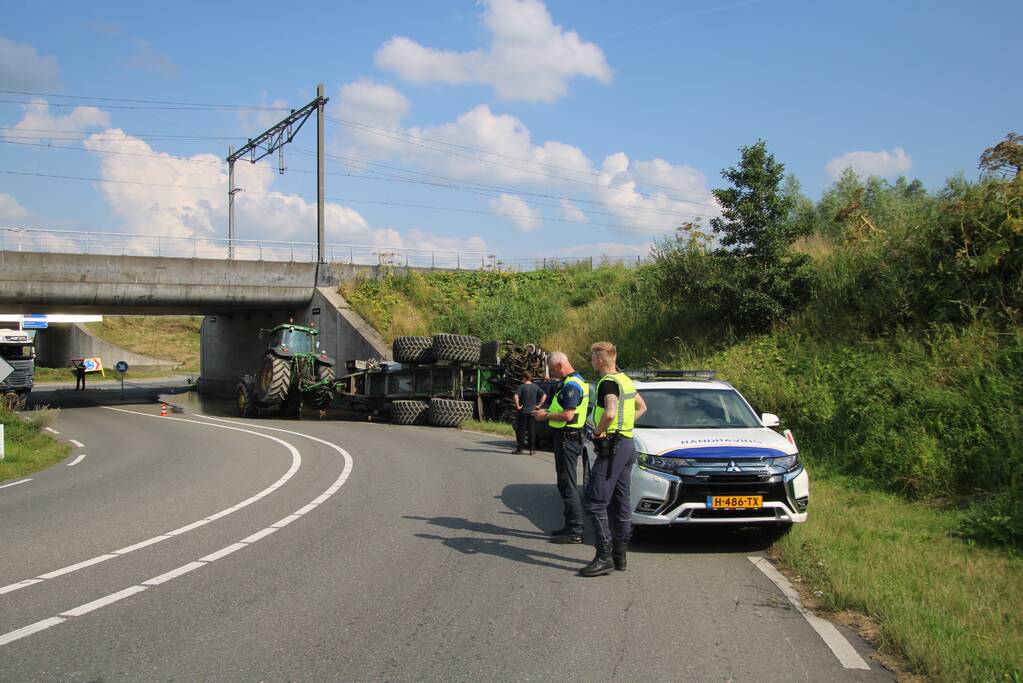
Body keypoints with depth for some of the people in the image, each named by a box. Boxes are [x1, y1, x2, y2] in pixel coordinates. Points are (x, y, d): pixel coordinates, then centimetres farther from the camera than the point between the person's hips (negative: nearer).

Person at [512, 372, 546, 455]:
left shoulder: (522, 386, -8)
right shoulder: (535, 387, 6)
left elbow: (516, 396, -22)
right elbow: (544, 395, 5)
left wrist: (518, 406, -13)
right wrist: (539, 405, 6)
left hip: (523, 411, -4)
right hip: (532, 411, 4)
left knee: (521, 431, 3)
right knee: (532, 431, 7)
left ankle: (520, 448, 4)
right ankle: (532, 449, 6)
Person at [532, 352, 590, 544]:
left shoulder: (571, 385, -18)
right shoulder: (577, 381, 16)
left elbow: (568, 415, -24)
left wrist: (546, 415, -11)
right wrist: (548, 411, 15)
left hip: (567, 438, -11)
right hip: (570, 437, 11)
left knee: (567, 485, -8)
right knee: (566, 483, 16)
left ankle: (574, 531, -6)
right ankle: (571, 526, 22)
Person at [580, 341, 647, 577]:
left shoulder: (608, 382, -15)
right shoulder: (625, 380, 14)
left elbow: (610, 413, -32)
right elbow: (641, 407, 30)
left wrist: (598, 431, -16)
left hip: (612, 446, -10)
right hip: (627, 444, 10)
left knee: (595, 502, -9)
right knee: (622, 502, 12)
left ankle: (604, 557, -12)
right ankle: (620, 555, 16)